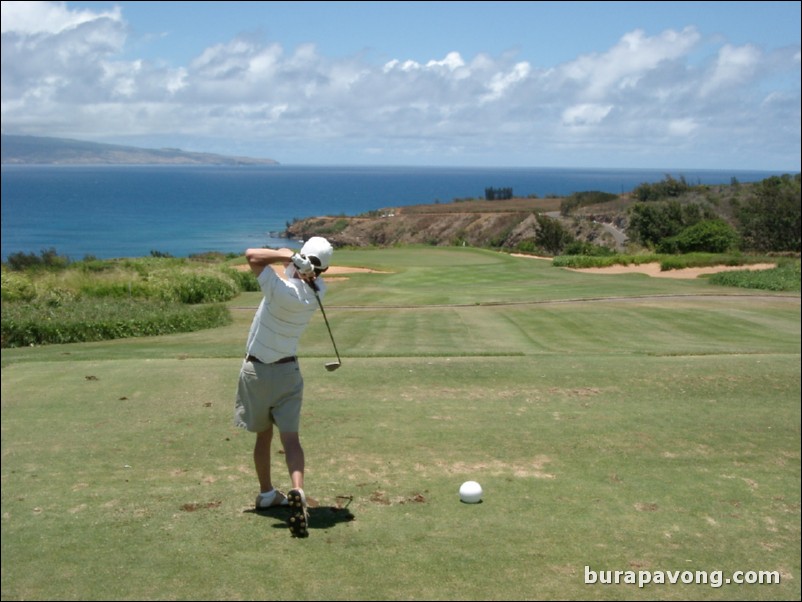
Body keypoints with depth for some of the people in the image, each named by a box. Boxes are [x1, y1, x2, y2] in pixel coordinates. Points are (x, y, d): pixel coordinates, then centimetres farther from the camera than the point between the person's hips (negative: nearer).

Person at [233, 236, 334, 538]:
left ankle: (267, 493, 31)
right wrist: (292, 257, -12)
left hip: (257, 370, -2)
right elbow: (284, 255, 7)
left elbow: (252, 256, -25)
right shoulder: (318, 292, -7)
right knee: (290, 436, -4)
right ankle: (297, 491, -27)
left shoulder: (285, 291, -26)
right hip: (287, 370, 2)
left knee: (263, 434, 16)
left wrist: (291, 257, -27)